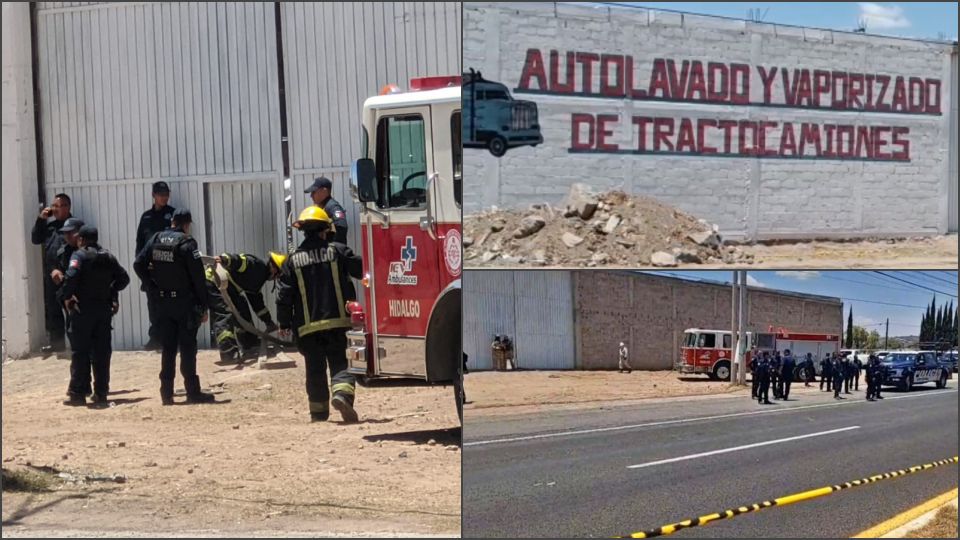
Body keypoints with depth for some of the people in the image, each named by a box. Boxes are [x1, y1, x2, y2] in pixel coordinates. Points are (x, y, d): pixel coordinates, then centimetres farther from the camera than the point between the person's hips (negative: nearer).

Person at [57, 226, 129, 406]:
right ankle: (101, 393, 9)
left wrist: (65, 296, -13)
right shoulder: (108, 257, 11)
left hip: (83, 309, -5)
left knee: (80, 352, 0)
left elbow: (71, 276, -24)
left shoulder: (80, 255, -7)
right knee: (102, 352, 8)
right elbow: (124, 278, 13)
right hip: (104, 309, 5)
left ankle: (78, 393, 0)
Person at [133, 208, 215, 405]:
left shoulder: (156, 239, 5)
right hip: (185, 303, -5)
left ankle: (166, 393, 9)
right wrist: (204, 306, -8)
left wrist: (153, 289, 4)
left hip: (163, 302, 5)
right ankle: (193, 392, 0)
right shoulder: (187, 243, -11)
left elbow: (139, 264, 1)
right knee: (187, 348, -1)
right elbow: (198, 277, -13)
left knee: (168, 348, 9)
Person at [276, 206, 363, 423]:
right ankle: (342, 393, -23)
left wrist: (284, 323, 11)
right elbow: (362, 269, -2)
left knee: (315, 369, 11)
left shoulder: (293, 260, 2)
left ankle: (318, 411, 18)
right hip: (338, 321, -1)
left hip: (308, 325, 1)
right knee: (340, 362, 3)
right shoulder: (337, 251, -2)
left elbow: (284, 295, 2)